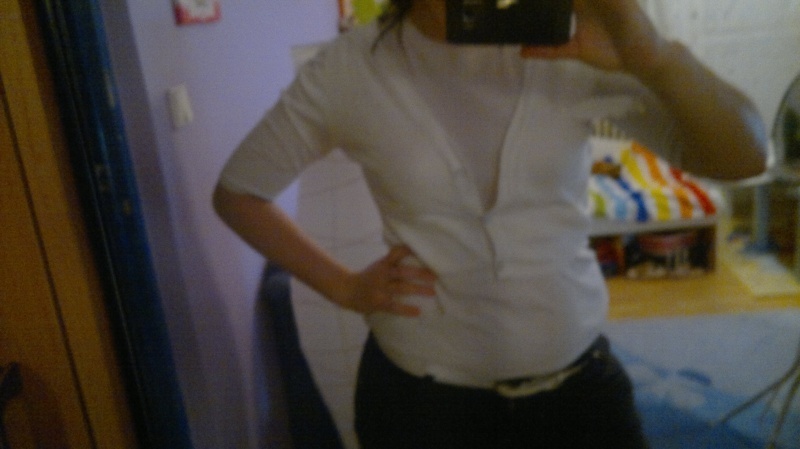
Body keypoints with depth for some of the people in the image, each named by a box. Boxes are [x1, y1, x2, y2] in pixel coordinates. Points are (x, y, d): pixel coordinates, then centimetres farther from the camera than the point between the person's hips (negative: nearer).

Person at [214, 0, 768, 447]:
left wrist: (653, 57, -31)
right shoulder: (353, 67, -11)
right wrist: (344, 286, -7)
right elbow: (237, 191, 1)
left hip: (580, 380, 2)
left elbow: (745, 158, -13)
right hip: (422, 395, -1)